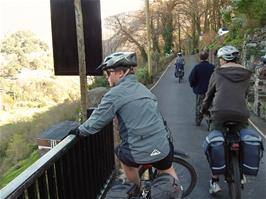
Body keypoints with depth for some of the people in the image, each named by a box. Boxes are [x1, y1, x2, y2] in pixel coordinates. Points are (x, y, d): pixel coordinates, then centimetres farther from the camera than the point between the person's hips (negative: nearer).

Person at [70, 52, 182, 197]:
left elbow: (94, 124, -5)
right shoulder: (143, 89, 13)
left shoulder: (115, 94, -8)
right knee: (167, 170, 36)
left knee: (122, 154, 31)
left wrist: (78, 131, 12)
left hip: (138, 154, -4)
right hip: (162, 148, 5)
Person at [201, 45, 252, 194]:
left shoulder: (218, 73, 9)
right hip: (241, 114, 2)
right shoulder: (246, 74, 15)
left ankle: (215, 181, 8)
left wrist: (203, 110, 30)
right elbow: (245, 94, 22)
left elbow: (209, 95, 15)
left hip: (220, 113, -2)